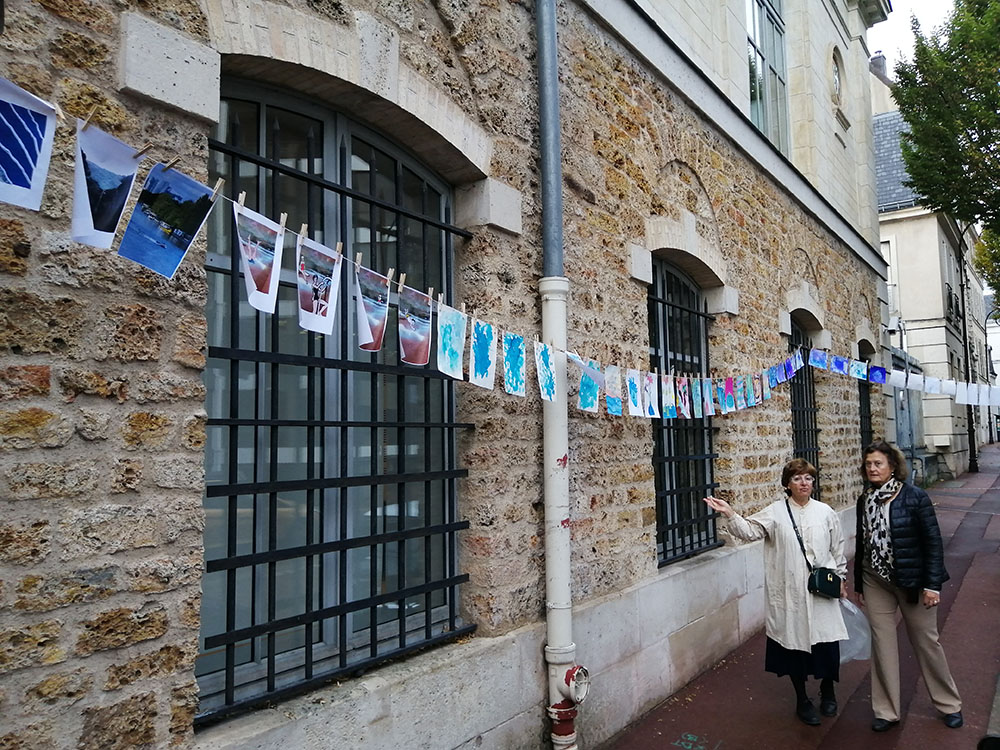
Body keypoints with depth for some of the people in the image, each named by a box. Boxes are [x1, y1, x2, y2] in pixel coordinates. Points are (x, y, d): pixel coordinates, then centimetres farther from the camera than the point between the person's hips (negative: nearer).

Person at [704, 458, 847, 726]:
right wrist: (729, 514, -25)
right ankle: (802, 700, 26)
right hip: (789, 592, -1)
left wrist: (840, 578, 13)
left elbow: (837, 548, 11)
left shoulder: (825, 512, 3)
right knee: (794, 641, 7)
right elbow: (749, 530, -11)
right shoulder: (775, 512, -3)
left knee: (827, 641, 5)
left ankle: (827, 690, 34)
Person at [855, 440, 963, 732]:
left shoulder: (914, 497, -12)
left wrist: (932, 585, -14)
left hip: (912, 581, -3)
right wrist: (858, 584, 13)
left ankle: (949, 704, 32)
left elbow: (933, 541, -11)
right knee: (882, 644, 6)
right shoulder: (864, 500, 1)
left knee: (926, 642, 11)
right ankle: (886, 711, 18)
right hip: (876, 582, 4)